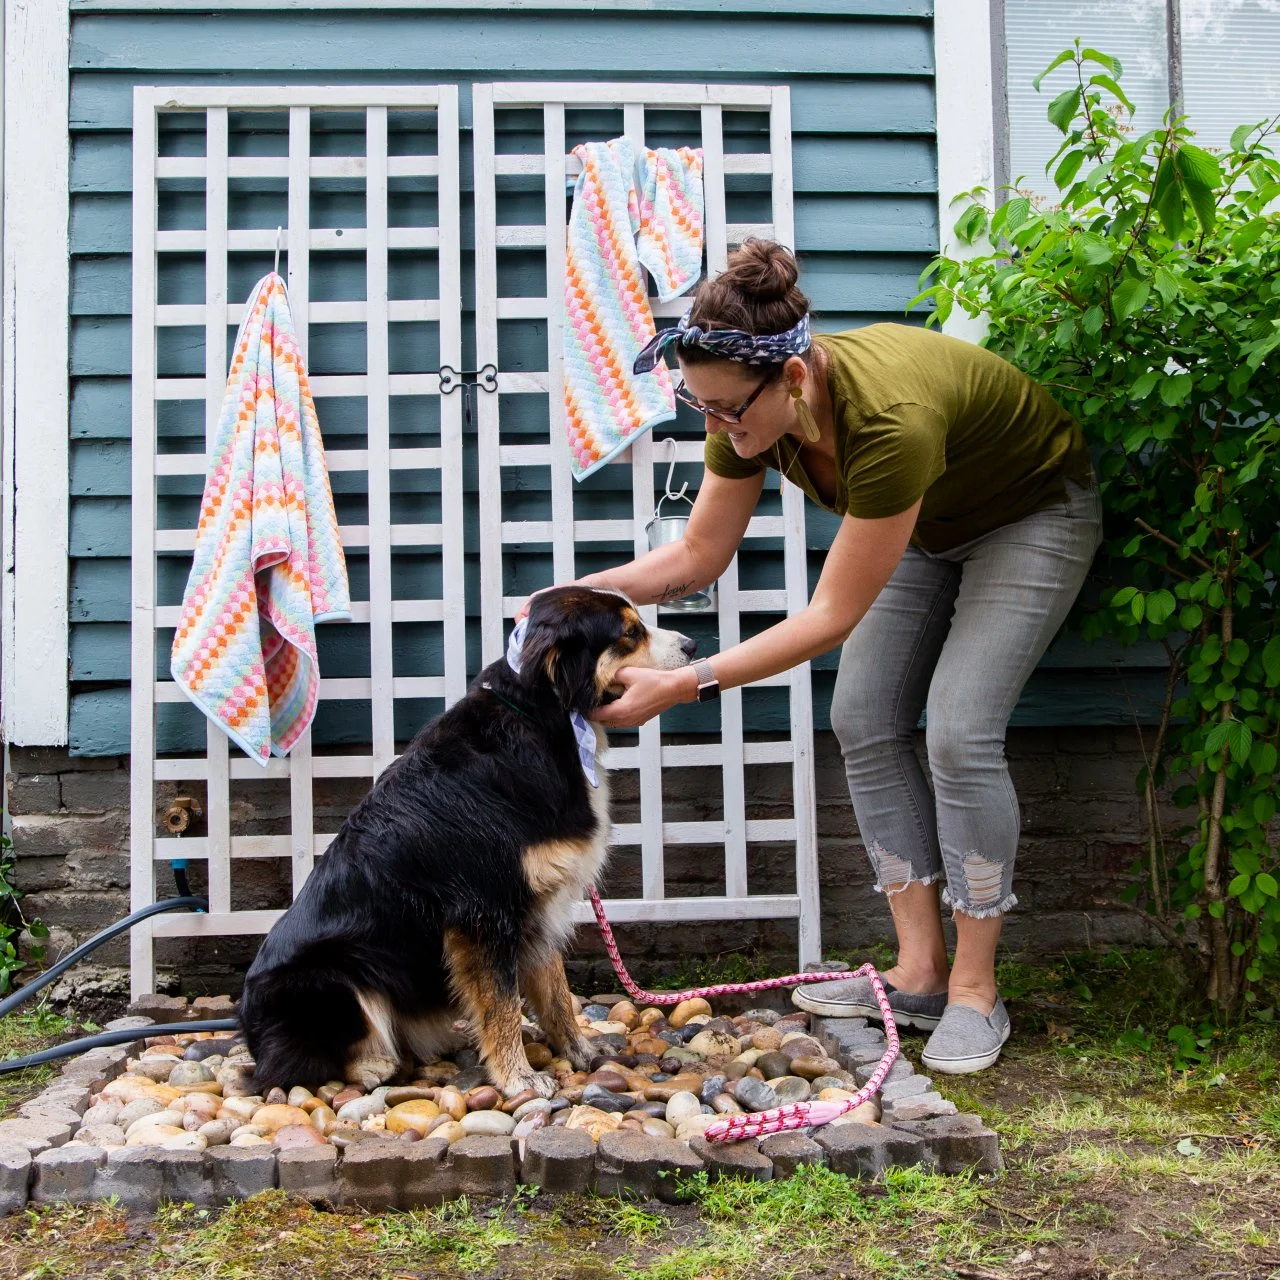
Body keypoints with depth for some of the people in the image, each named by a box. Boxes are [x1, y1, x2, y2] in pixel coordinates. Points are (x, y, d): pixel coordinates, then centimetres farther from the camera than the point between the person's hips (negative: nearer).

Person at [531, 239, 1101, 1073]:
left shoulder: (887, 421, -44)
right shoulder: (751, 405, -23)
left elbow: (834, 614, -37)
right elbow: (696, 557, -10)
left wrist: (681, 686, -39)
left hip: (1031, 514, -7)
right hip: (927, 522, 7)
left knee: (960, 733, -18)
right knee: (866, 723, -3)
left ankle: (974, 991, -3)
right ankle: (919, 972, 4)